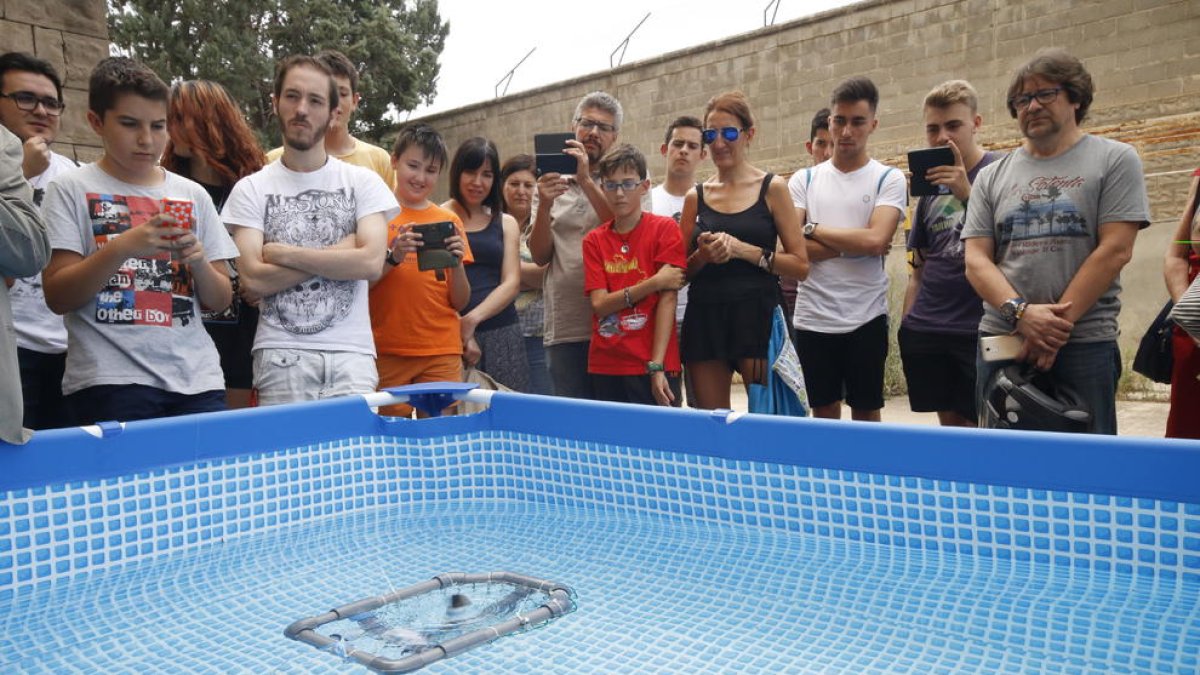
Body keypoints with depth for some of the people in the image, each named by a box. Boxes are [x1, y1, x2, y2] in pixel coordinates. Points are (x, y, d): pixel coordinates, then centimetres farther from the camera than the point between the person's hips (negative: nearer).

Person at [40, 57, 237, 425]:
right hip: (108, 381, -3)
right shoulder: (72, 189, 3)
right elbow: (58, 296, -4)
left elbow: (220, 300, 11)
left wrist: (198, 261, -9)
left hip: (196, 378, 3)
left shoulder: (193, 195, 11)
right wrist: (123, 246, -18)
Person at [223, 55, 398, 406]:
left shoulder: (363, 182, 7)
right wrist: (338, 253, -6)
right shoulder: (251, 189, 7)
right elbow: (252, 280, -5)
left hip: (351, 353, 0)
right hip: (280, 355, 0)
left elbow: (371, 262, -7)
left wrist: (284, 254, -5)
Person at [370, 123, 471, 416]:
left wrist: (457, 262, -10)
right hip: (387, 350, -2)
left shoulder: (449, 221, 9)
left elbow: (460, 302, 7)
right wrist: (393, 257, -17)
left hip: (442, 352, 2)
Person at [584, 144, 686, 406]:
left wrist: (657, 367, -15)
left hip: (653, 367, -3)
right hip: (604, 367, 3)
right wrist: (654, 283, -14)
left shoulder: (665, 228, -2)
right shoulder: (594, 240, 8)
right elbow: (599, 303, -2)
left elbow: (667, 299, -8)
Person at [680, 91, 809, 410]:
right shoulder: (695, 197, 11)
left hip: (757, 315, -3)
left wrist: (743, 250, -13)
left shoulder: (772, 188, 3)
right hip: (704, 319, 3)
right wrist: (703, 255, -7)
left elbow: (801, 266, -2)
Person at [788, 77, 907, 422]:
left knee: (866, 413, 9)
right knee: (824, 413, 12)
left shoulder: (889, 179, 1)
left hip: (866, 317, -2)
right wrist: (854, 245, -11)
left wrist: (813, 229, -6)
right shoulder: (804, 180, 7)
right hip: (813, 317, 2)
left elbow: (875, 240, -16)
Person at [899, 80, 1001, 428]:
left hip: (980, 330, -5)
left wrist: (968, 194, -21)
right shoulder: (929, 185, 14)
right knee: (949, 424, 11)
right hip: (927, 333, 5)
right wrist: (907, 323, 13)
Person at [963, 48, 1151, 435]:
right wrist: (1020, 312, -14)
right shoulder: (992, 177, 12)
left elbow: (1115, 250, -6)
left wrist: (1057, 325, -13)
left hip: (1085, 344, -3)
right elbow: (976, 260, 4)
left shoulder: (1114, 160, 4)